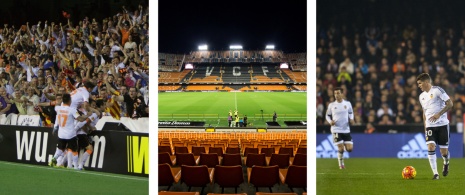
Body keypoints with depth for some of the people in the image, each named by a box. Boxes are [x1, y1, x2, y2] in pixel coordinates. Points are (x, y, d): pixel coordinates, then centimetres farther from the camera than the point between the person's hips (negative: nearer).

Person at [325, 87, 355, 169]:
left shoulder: (348, 103, 1)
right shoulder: (331, 105, -2)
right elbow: (327, 115, 10)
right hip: (336, 130, -2)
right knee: (340, 148, -8)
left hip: (346, 129, 2)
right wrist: (330, 121, -11)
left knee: (349, 149, -2)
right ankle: (341, 164, 13)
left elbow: (351, 113, 16)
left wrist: (351, 119, -4)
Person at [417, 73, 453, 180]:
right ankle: (435, 173, -13)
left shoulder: (437, 90, -6)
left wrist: (439, 114, -21)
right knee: (431, 147, -16)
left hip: (442, 124, -5)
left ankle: (446, 162, 34)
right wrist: (425, 127, 18)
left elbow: (450, 104, -11)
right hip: (430, 126, 5)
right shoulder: (422, 96, 15)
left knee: (444, 152, -2)